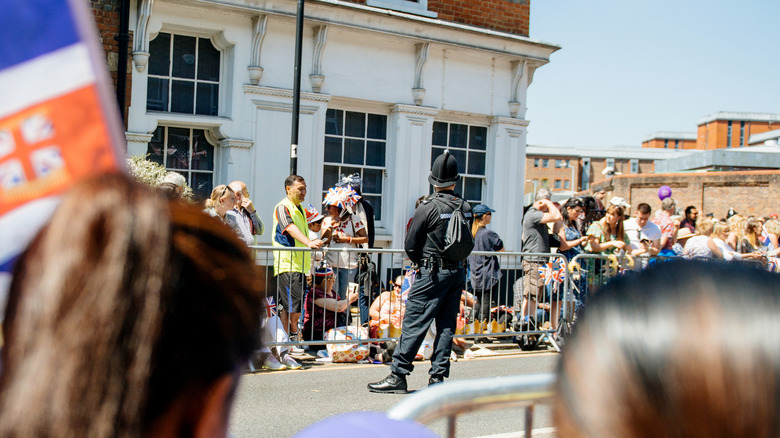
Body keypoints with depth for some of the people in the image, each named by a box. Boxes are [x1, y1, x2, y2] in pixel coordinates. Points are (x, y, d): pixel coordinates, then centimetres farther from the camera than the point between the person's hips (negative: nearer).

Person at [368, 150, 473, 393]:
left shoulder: (427, 207, -11)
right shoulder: (465, 207, 5)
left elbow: (410, 246, -6)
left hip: (432, 273, -6)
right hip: (457, 272, 6)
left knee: (414, 324, -4)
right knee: (446, 325, 9)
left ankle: (398, 375, -2)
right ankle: (438, 376, 12)